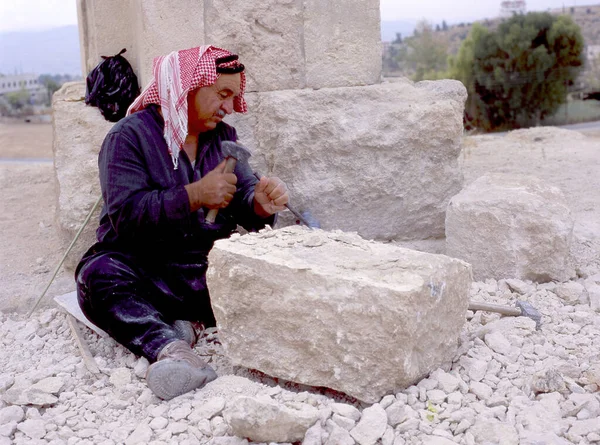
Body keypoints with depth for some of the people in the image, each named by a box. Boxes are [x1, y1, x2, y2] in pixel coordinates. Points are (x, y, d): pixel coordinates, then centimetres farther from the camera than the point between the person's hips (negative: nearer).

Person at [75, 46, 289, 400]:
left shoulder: (223, 136, 12)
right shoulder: (129, 136, -6)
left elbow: (242, 199, 4)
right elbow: (125, 215, -19)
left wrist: (261, 204, -20)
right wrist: (194, 195, -29)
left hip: (207, 270, 4)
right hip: (144, 272, -4)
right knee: (99, 275, -35)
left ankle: (191, 323, -23)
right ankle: (169, 349, -53)